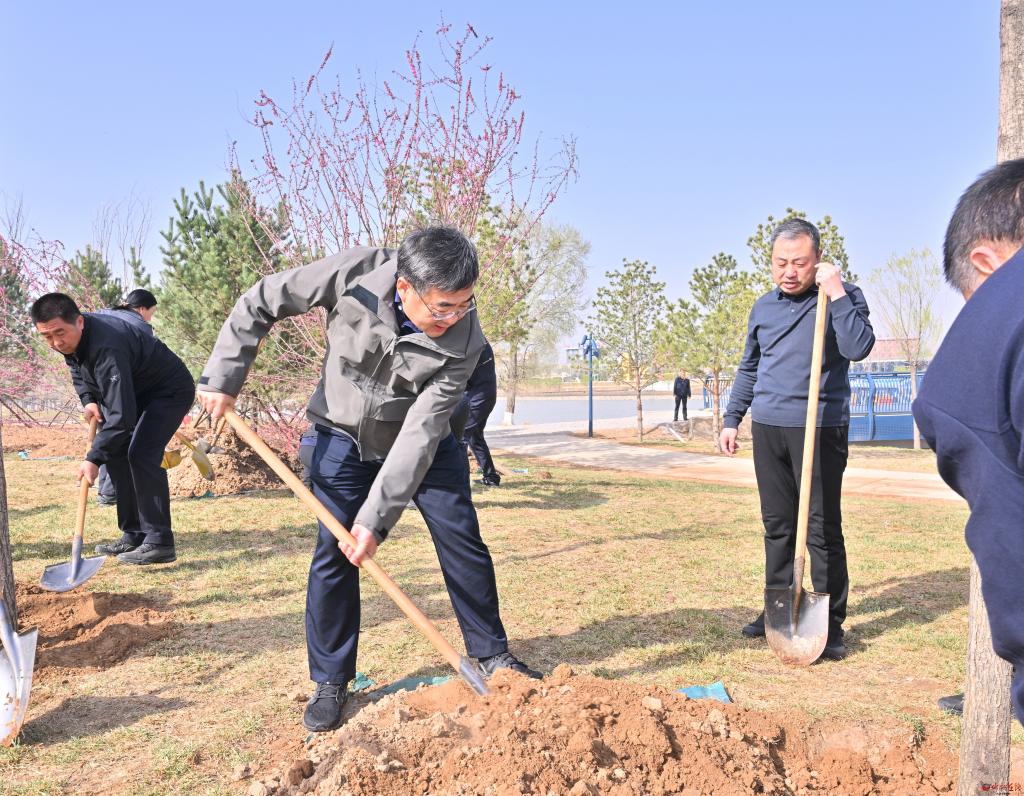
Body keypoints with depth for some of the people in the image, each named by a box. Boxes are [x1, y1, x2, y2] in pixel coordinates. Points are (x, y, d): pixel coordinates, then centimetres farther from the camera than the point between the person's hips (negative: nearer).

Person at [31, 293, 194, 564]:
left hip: (171, 391, -10)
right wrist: (88, 399, -3)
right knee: (116, 453, 5)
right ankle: (133, 536, 12)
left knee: (142, 453, -23)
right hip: (137, 392, 10)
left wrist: (94, 459, -37)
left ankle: (160, 542, -20)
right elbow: (78, 369, 16)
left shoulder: (106, 348, -37)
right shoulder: (69, 340, -9)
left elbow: (121, 415, -39)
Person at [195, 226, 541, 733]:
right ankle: (330, 681, 14)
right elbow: (262, 302, -15)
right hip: (344, 439, 0)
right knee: (333, 554, -3)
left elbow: (420, 433, -29)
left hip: (423, 444, 0)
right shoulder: (356, 275, -30)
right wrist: (223, 377, -18)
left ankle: (492, 655, 22)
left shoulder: (463, 341, -30)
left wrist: (377, 518, -29)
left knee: (463, 543, 1)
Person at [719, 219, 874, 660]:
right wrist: (732, 419, 18)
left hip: (820, 429, -5)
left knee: (823, 529, -3)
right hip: (768, 428, 5)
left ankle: (830, 623, 6)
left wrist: (836, 294, -17)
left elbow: (858, 347, -18)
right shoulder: (763, 306, 14)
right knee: (777, 525, 11)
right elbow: (748, 369, 22)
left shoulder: (843, 297, 0)